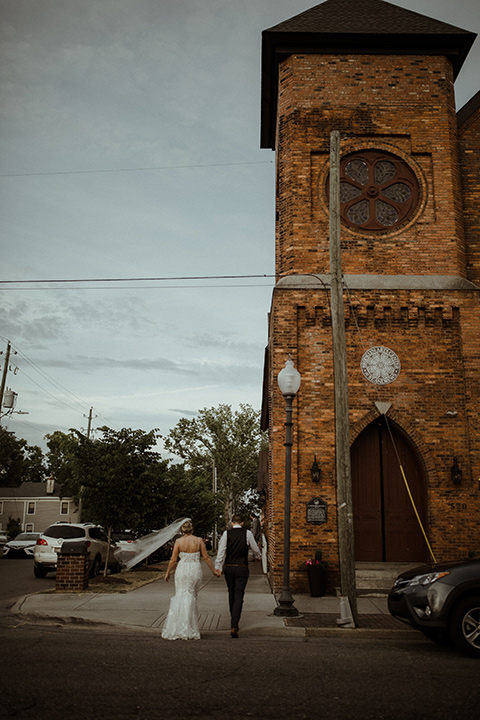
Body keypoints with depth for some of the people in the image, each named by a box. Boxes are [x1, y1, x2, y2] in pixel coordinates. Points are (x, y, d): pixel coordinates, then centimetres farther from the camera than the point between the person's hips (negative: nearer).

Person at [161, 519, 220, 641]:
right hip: (195, 570, 1)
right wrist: (214, 570, 13)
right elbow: (206, 557, 2)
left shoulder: (179, 541, -5)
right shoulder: (199, 541, -2)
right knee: (191, 597, 11)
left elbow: (173, 559, -3)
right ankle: (189, 630, 11)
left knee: (180, 597, 7)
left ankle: (176, 630, 5)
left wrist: (168, 573, 10)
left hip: (182, 570, -1)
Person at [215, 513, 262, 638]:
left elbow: (221, 551, -5)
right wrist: (258, 557, 29)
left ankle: (234, 620, 34)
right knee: (239, 597, -2)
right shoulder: (247, 533, -3)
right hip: (242, 568, -2)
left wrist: (217, 567, -4)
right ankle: (234, 626, -13)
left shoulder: (226, 533, -1)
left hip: (228, 568, 2)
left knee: (231, 594, 19)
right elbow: (255, 549, 8)